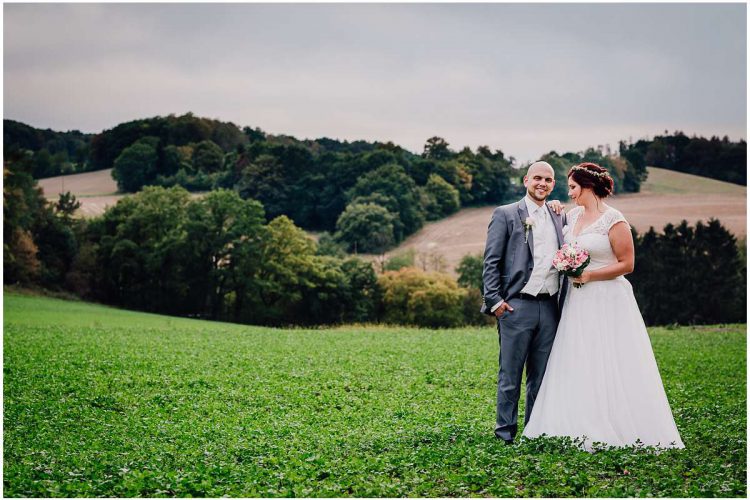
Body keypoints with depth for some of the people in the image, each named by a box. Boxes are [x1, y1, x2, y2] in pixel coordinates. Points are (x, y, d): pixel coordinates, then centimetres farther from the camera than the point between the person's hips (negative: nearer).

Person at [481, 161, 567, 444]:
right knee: (510, 376, 0)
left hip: (550, 307, 5)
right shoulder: (505, 215, 1)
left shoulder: (559, 217, 16)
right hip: (517, 306, -5)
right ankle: (506, 435, 6)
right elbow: (491, 261, -3)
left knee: (541, 376, 9)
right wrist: (494, 300, -10)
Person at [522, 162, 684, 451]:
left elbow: (627, 264, -11)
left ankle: (618, 428, 3)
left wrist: (589, 276, -16)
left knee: (608, 367, -5)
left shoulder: (614, 221, -12)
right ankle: (587, 428, 12)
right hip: (579, 300, 7)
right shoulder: (574, 215, 10)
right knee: (579, 366, 6)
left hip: (607, 301, -7)